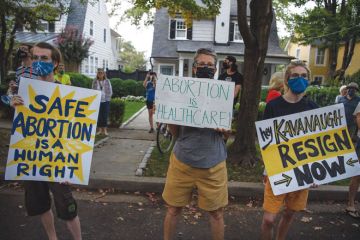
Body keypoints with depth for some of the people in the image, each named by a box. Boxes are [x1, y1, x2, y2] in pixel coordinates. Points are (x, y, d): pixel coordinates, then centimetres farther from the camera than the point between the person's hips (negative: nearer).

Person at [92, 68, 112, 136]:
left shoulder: (107, 81, 1)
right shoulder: (95, 81, 3)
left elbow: (110, 92, 3)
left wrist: (107, 98, -3)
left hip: (106, 101, -1)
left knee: (105, 116, -1)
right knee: (99, 116, 2)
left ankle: (105, 130, 7)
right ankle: (100, 129, 11)